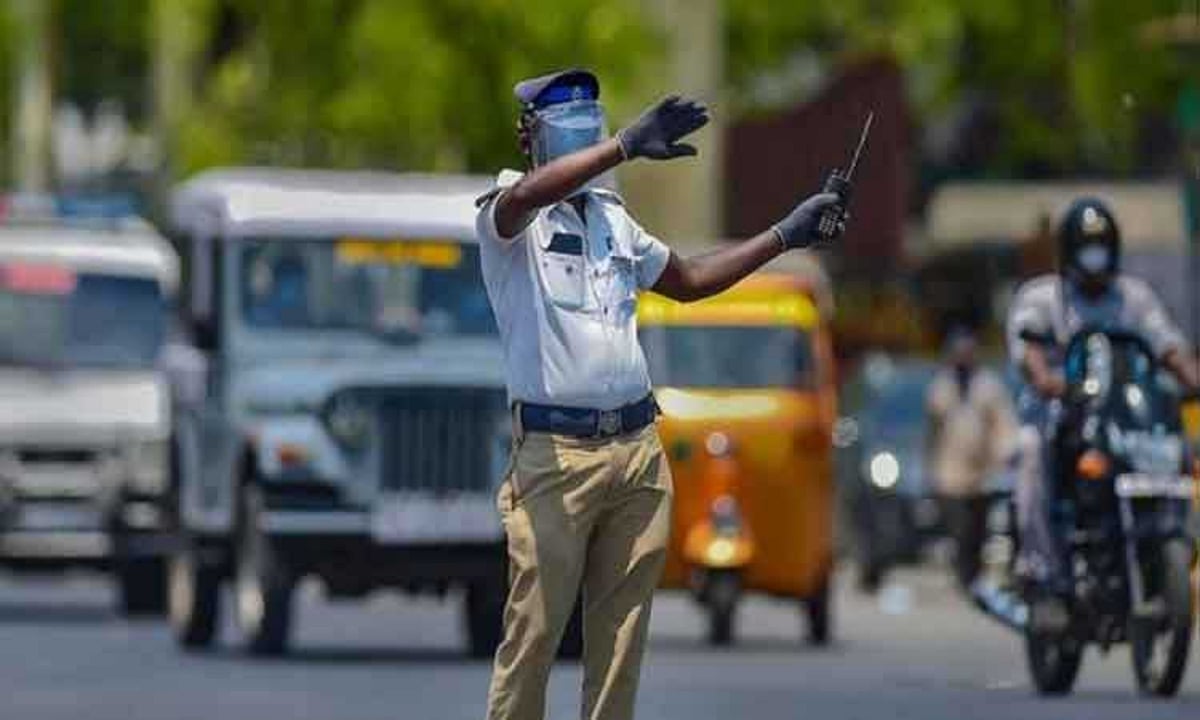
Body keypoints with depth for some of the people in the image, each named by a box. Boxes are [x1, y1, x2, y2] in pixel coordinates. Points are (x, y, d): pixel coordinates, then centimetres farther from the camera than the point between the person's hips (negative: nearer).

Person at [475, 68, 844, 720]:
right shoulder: (506, 217, -4)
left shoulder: (614, 220, 18)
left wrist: (784, 236, 25)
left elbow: (689, 281, 32)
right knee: (534, 631, -8)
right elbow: (526, 195, -30)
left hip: (637, 447, 6)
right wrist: (626, 147, -42)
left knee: (621, 635, 7)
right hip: (556, 452, -6)